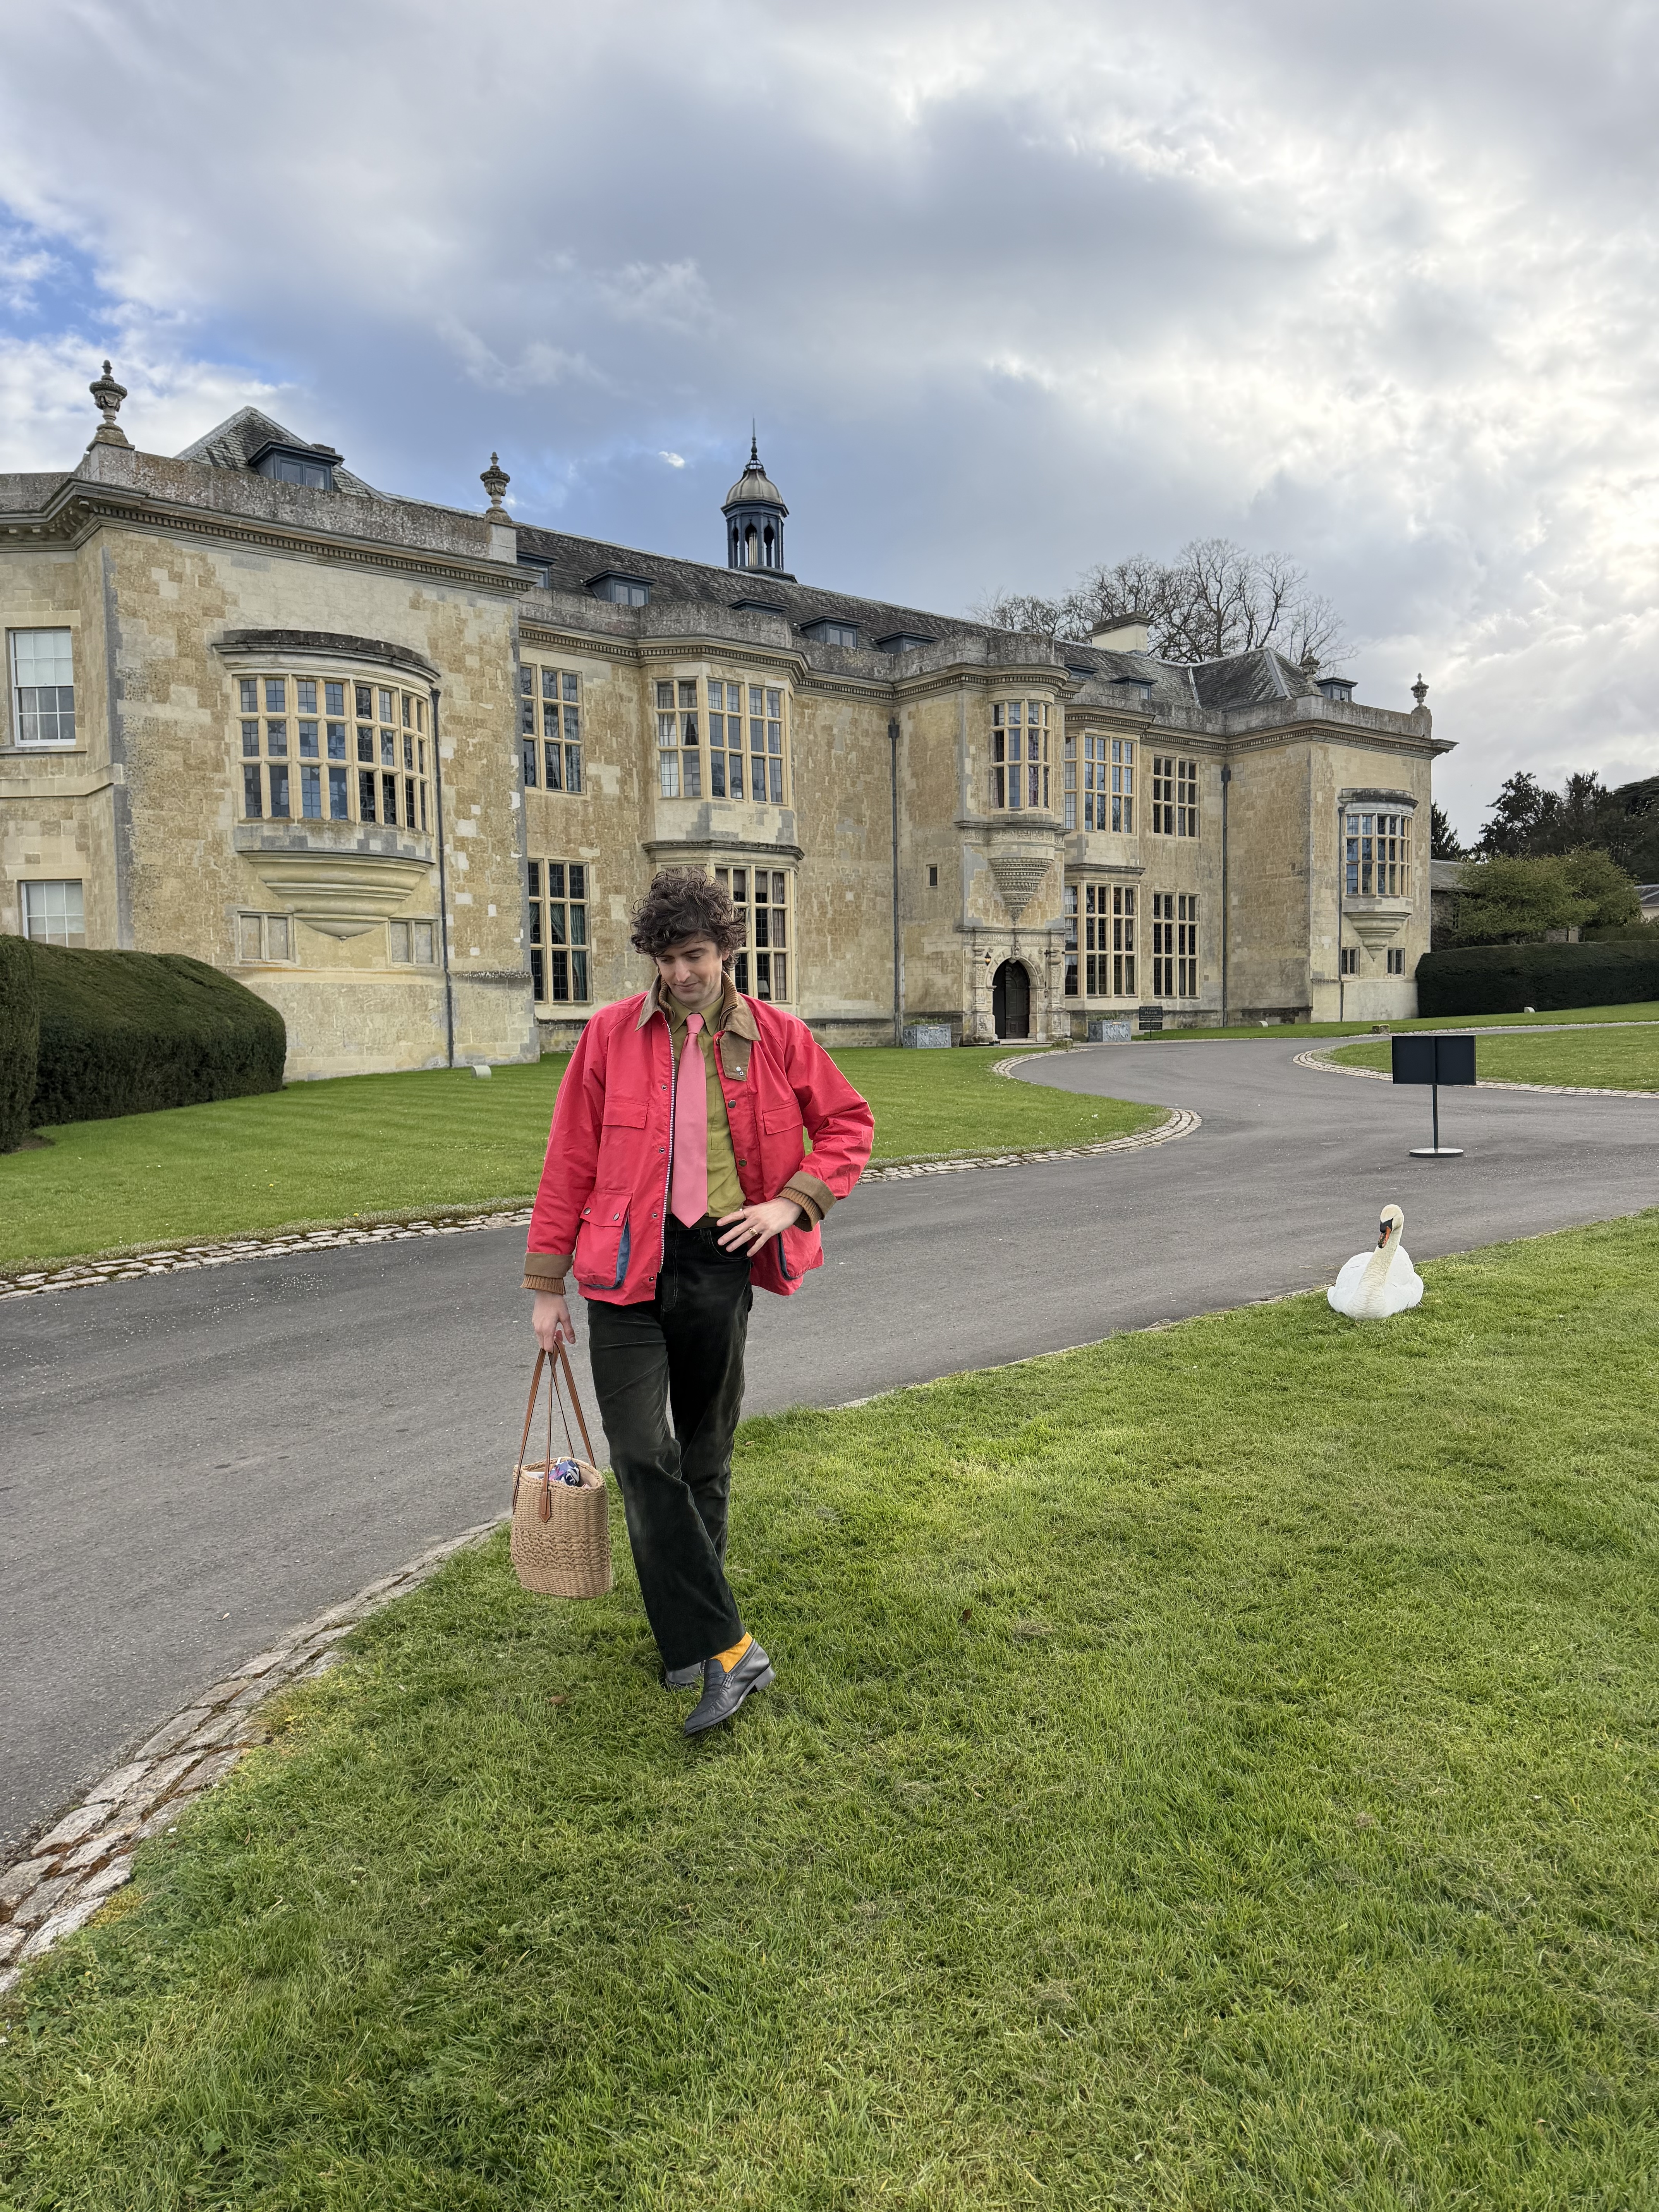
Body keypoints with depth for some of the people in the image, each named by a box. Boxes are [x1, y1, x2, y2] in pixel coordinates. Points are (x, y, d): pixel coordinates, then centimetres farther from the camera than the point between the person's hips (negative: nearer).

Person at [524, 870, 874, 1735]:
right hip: (627, 1271, -1)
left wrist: (792, 1202, -7)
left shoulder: (776, 1037, 1)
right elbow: (569, 1163, 2)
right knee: (642, 1455, -10)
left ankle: (690, 1635, 30)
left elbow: (848, 1122, 10)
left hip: (718, 1267, 1)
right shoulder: (611, 1034, -1)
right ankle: (726, 1650, -2)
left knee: (703, 1459, 12)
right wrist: (547, 1284, 2)